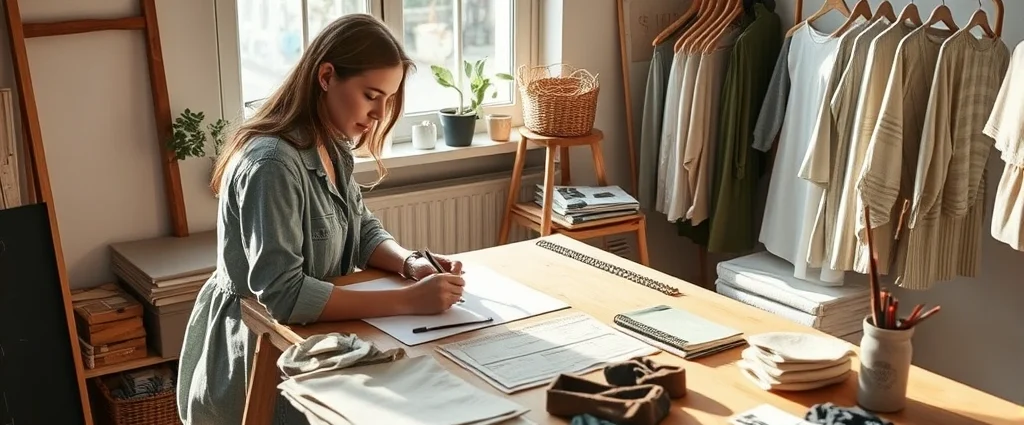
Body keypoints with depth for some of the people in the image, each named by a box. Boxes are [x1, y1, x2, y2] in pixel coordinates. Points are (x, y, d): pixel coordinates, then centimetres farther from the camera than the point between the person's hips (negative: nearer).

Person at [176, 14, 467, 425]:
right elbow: (283, 294, -31)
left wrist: (411, 263, -15)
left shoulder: (333, 148, 3)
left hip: (305, 337, 8)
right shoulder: (271, 164, -27)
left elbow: (363, 230, 7)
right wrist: (407, 300, -32)